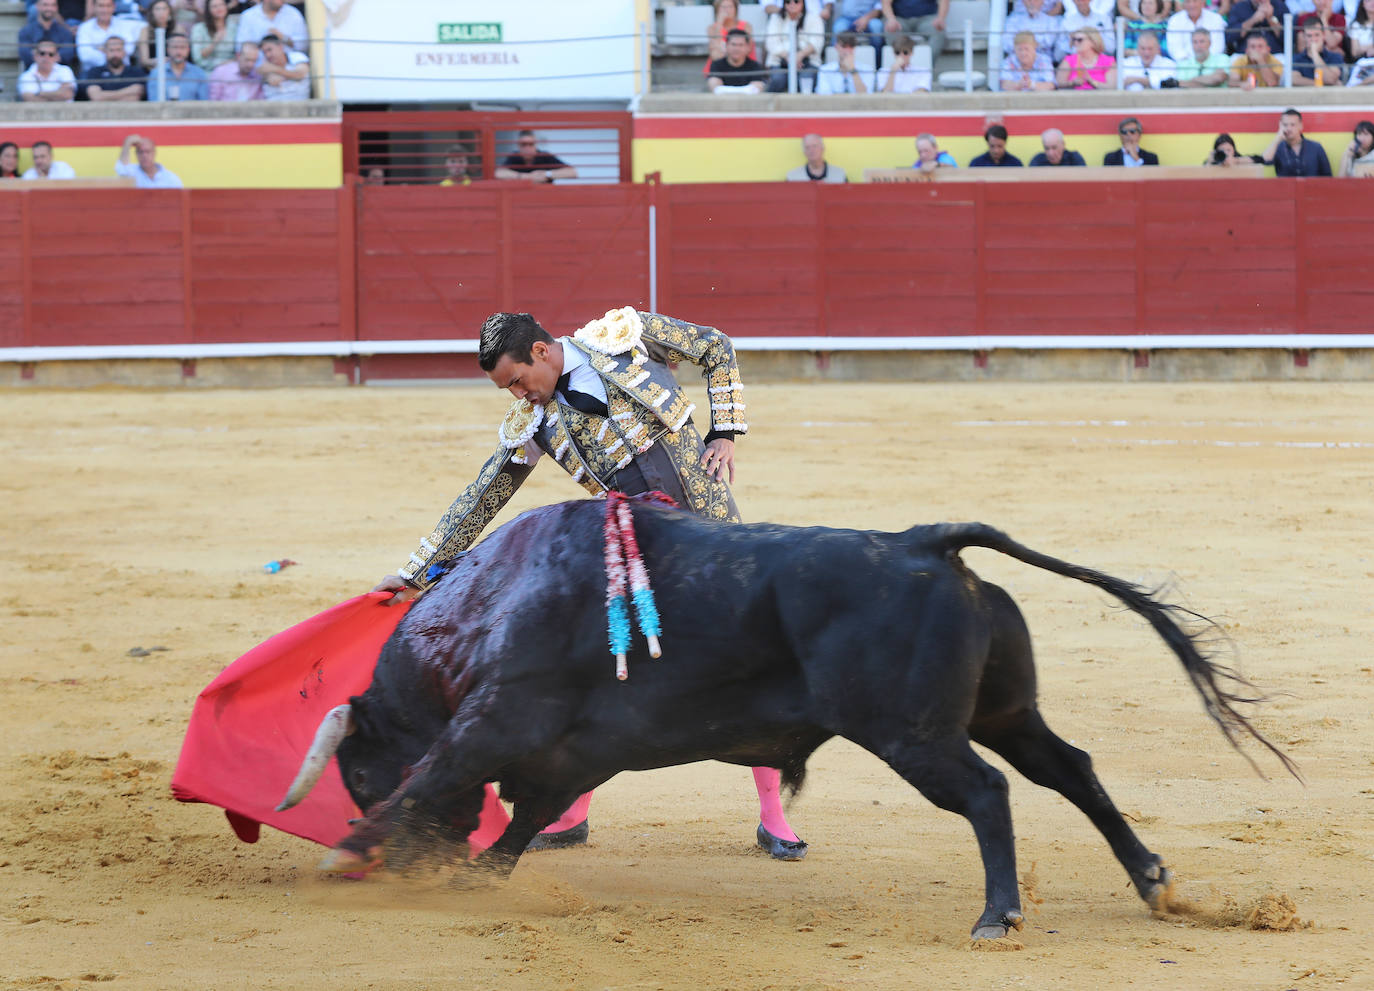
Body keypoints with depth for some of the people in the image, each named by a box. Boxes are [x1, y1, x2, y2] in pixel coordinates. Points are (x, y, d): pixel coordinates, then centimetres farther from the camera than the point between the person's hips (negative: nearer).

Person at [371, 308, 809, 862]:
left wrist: (725, 432, -4)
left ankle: (772, 816, 3)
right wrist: (417, 572, 3)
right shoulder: (533, 424, 0)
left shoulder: (624, 335, -7)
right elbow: (478, 504, 4)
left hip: (710, 521, -3)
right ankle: (571, 815, 10)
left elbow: (717, 349, 5)